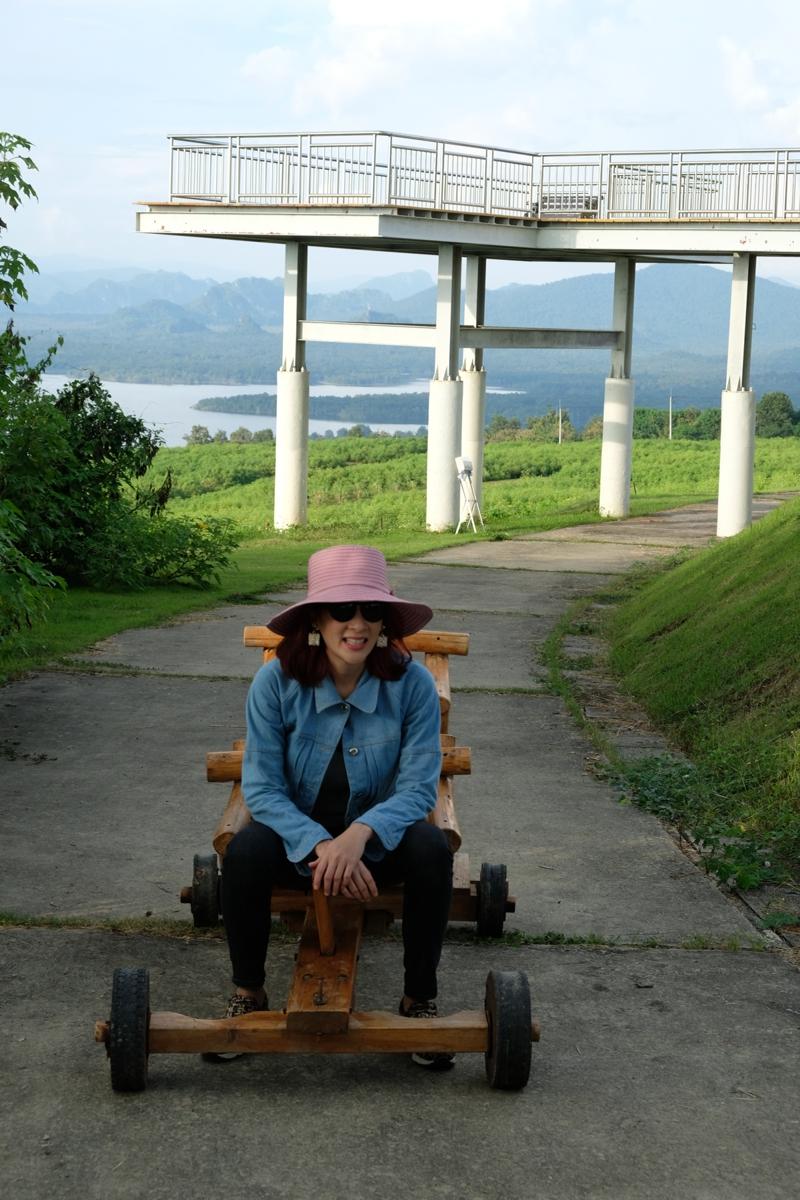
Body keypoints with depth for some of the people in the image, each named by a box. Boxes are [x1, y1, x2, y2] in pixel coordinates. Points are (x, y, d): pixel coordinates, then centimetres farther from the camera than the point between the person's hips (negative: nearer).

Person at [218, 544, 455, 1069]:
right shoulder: (277, 682, -18)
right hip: (299, 838, 0)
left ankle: (420, 1000, -11)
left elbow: (418, 787, -19)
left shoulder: (412, 684, -18)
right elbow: (261, 788, -18)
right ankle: (248, 995, -8)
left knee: (432, 848, -30)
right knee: (246, 850, -32)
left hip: (376, 841, 0)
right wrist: (320, 846, -33)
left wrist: (359, 834, -38)